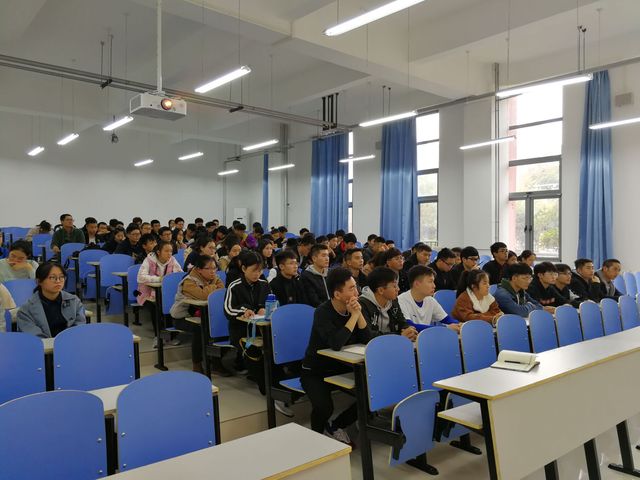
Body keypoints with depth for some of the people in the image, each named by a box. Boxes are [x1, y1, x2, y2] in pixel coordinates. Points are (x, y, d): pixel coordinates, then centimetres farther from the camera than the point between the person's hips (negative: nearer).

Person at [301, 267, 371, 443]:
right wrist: (354, 316, -29)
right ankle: (318, 434, 9)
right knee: (324, 407, -29)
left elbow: (367, 340, -9)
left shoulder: (354, 308, -4)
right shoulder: (323, 312, -22)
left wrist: (359, 314, -22)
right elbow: (336, 344, -37)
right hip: (316, 371, -6)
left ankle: (336, 427, 12)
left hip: (342, 368, 6)